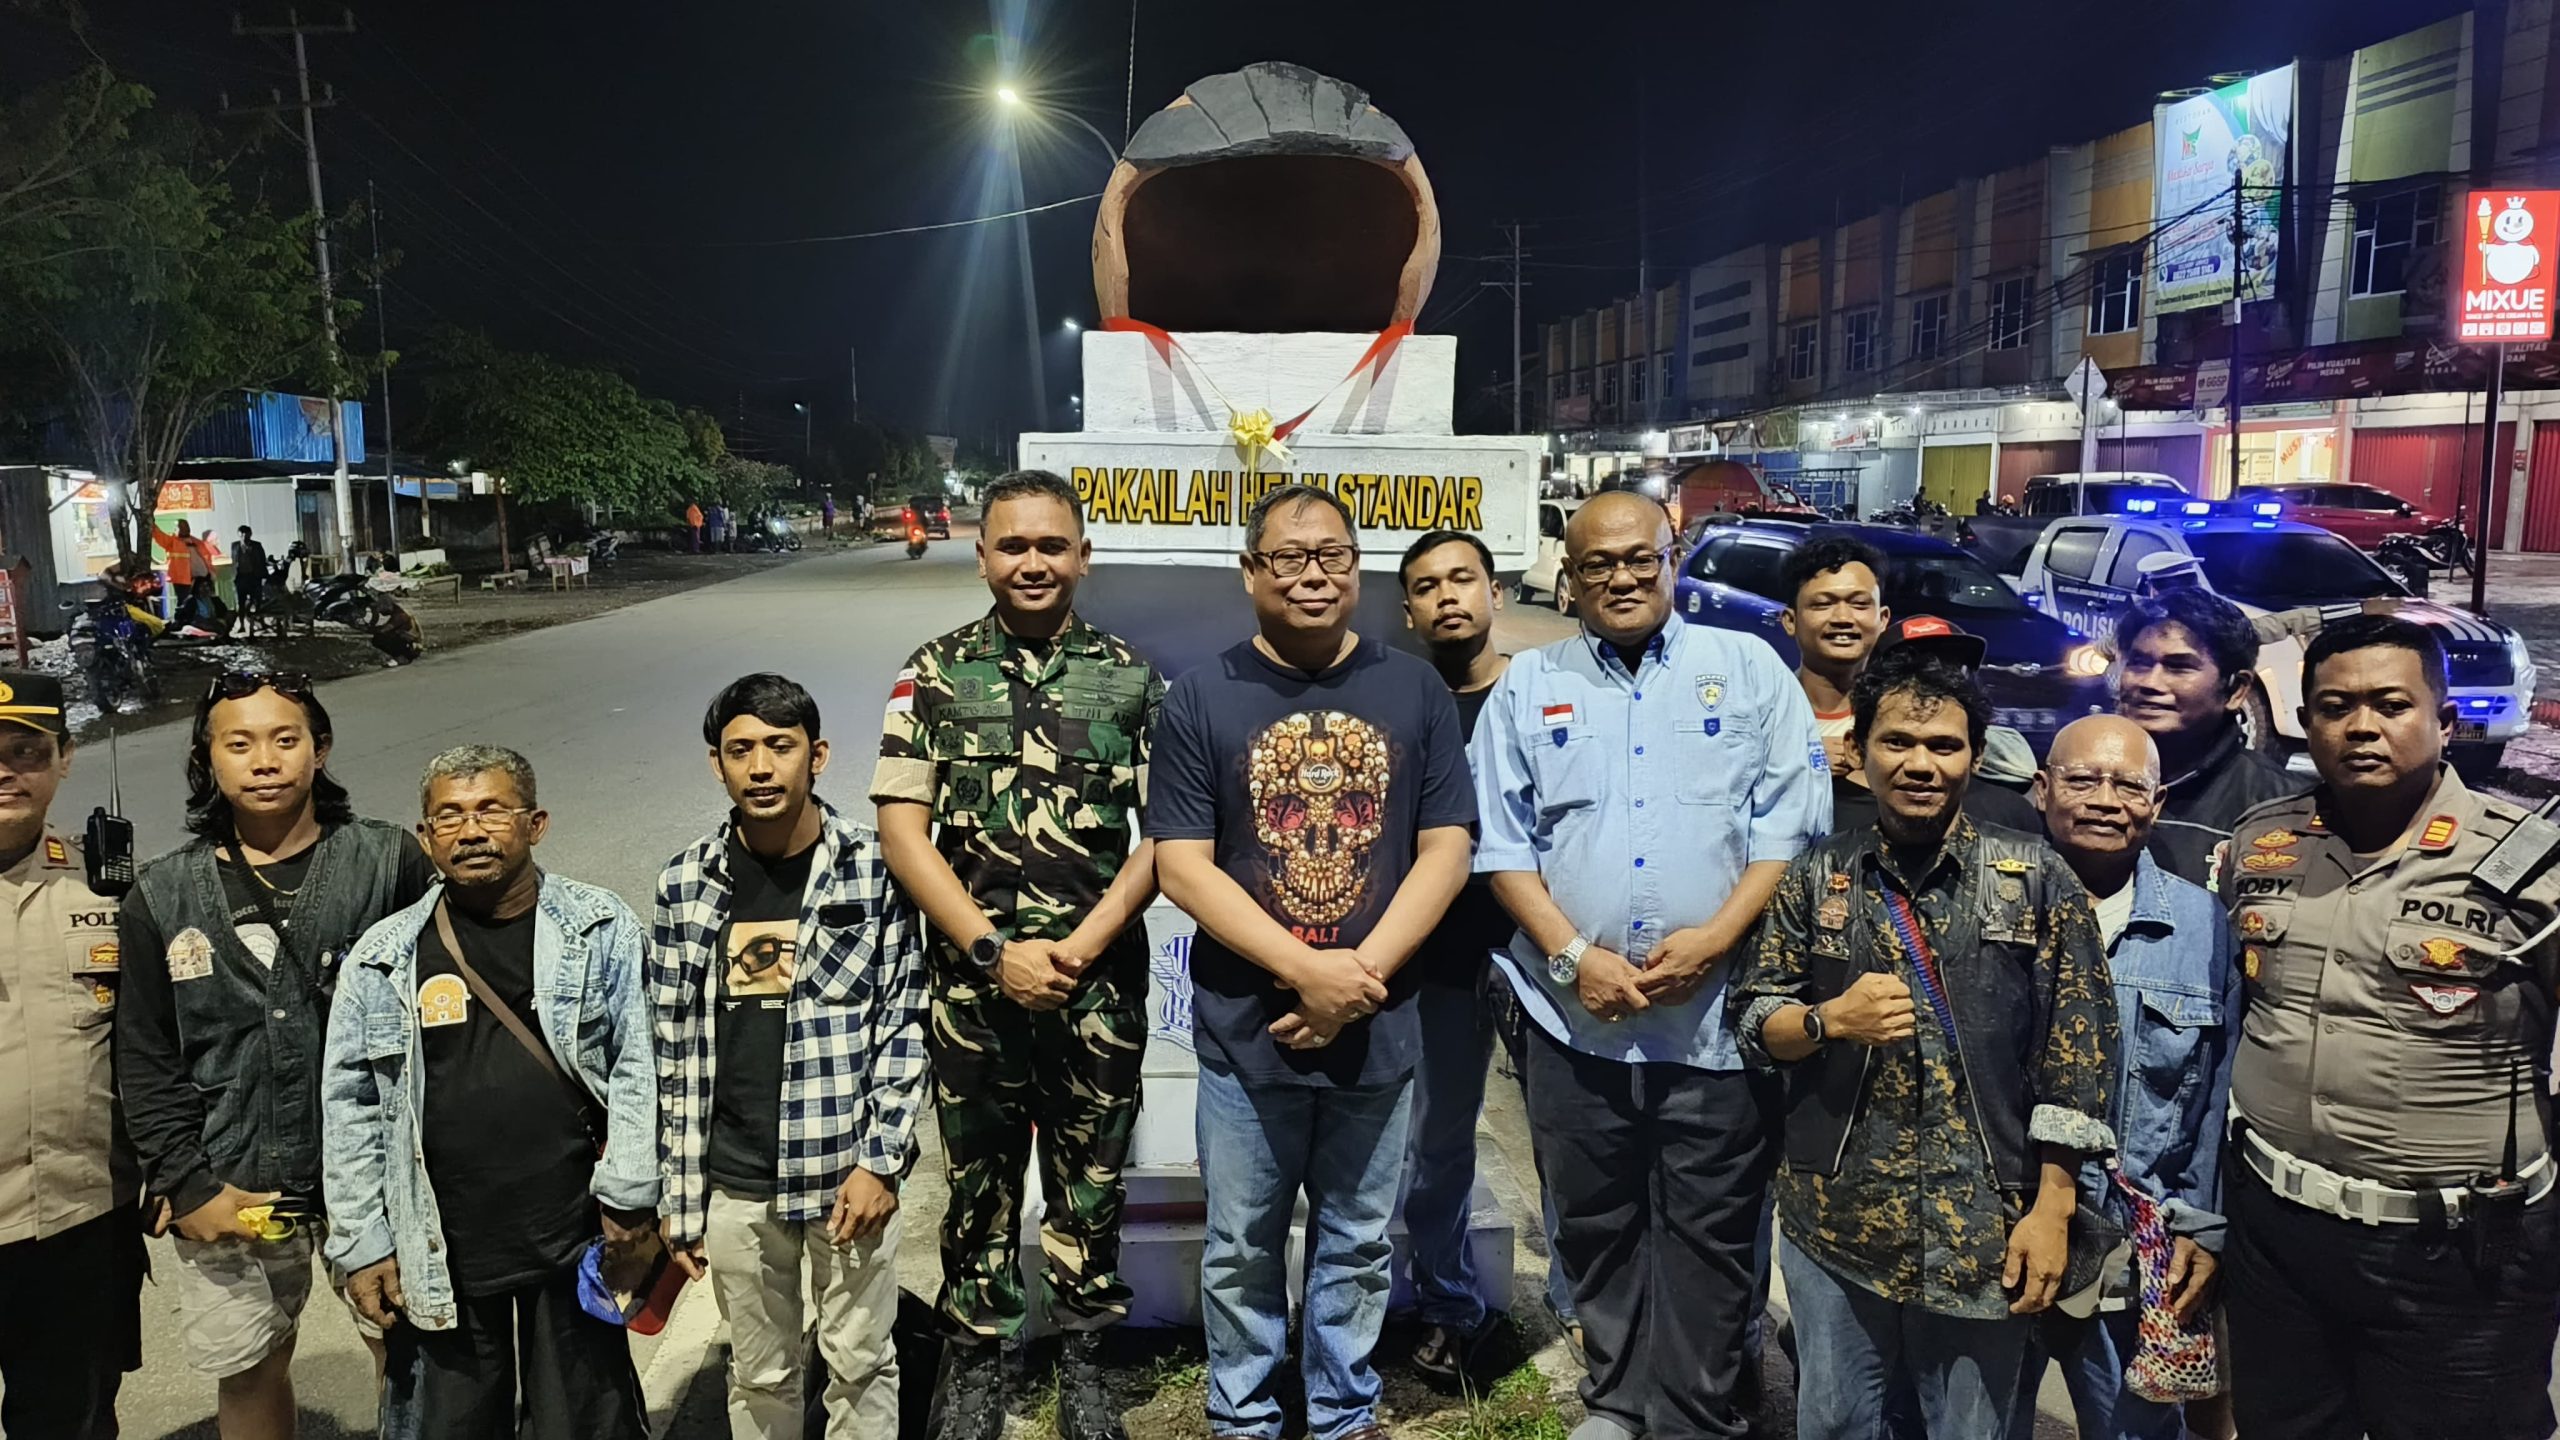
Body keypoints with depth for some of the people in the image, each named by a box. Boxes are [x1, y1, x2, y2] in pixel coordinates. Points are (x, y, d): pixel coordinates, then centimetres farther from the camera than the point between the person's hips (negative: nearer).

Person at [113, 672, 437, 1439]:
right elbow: (146, 1062, 3)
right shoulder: (163, 895, 0)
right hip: (229, 1190, 2)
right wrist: (187, 1185, -3)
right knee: (249, 1371, 18)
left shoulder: (388, 863, -7)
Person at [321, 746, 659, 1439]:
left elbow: (639, 1068, -4)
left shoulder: (602, 929, -2)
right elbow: (351, 1106, 5)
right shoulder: (383, 959, 2)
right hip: (436, 1256, 1)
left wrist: (628, 1200, -8)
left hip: (574, 1240, -1)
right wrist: (362, 1244, 3)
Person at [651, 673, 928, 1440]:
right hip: (733, 1182, 2)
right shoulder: (686, 882, 0)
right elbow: (674, 1045, 4)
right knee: (759, 1376, 17)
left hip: (848, 1168, -2)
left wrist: (881, 1160, -10)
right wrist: (676, 1192, 5)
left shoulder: (876, 867, -7)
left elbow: (905, 1023, -4)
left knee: (861, 1366, 11)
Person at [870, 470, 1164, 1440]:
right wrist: (996, 950, -11)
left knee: (1091, 1185, 12)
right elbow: (901, 829, -3)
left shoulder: (1133, 680, 2)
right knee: (978, 1183, 13)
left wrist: (1084, 944, -12)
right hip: (974, 986, 0)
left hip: (1100, 987, 1)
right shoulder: (936, 674, 1)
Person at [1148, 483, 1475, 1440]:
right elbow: (1181, 867, -9)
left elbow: (1445, 850, -1)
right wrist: (1306, 971, -18)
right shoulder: (1201, 700, -4)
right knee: (1242, 1249, 13)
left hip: (1379, 1028, 2)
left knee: (1358, 1245, 16)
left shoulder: (1415, 692, 2)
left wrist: (1360, 977, -12)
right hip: (1245, 1029, -1)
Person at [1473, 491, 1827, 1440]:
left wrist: (1717, 935, -13)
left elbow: (1791, 822, -2)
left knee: (1708, 1235, 6)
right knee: (1596, 1227, 14)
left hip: (1717, 1015, -1)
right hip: (1575, 1016, 2)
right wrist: (1574, 955, -9)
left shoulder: (1749, 669, 4)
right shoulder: (1528, 685, 7)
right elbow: (1503, 844, 3)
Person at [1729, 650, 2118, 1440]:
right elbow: (1751, 1017, 4)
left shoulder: (2037, 880, -3)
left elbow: (2076, 1051, -3)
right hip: (1833, 1221, 2)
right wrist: (1830, 1019, -16)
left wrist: (2052, 1207, -6)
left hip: (1984, 1231, -1)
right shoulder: (1816, 878, 1)